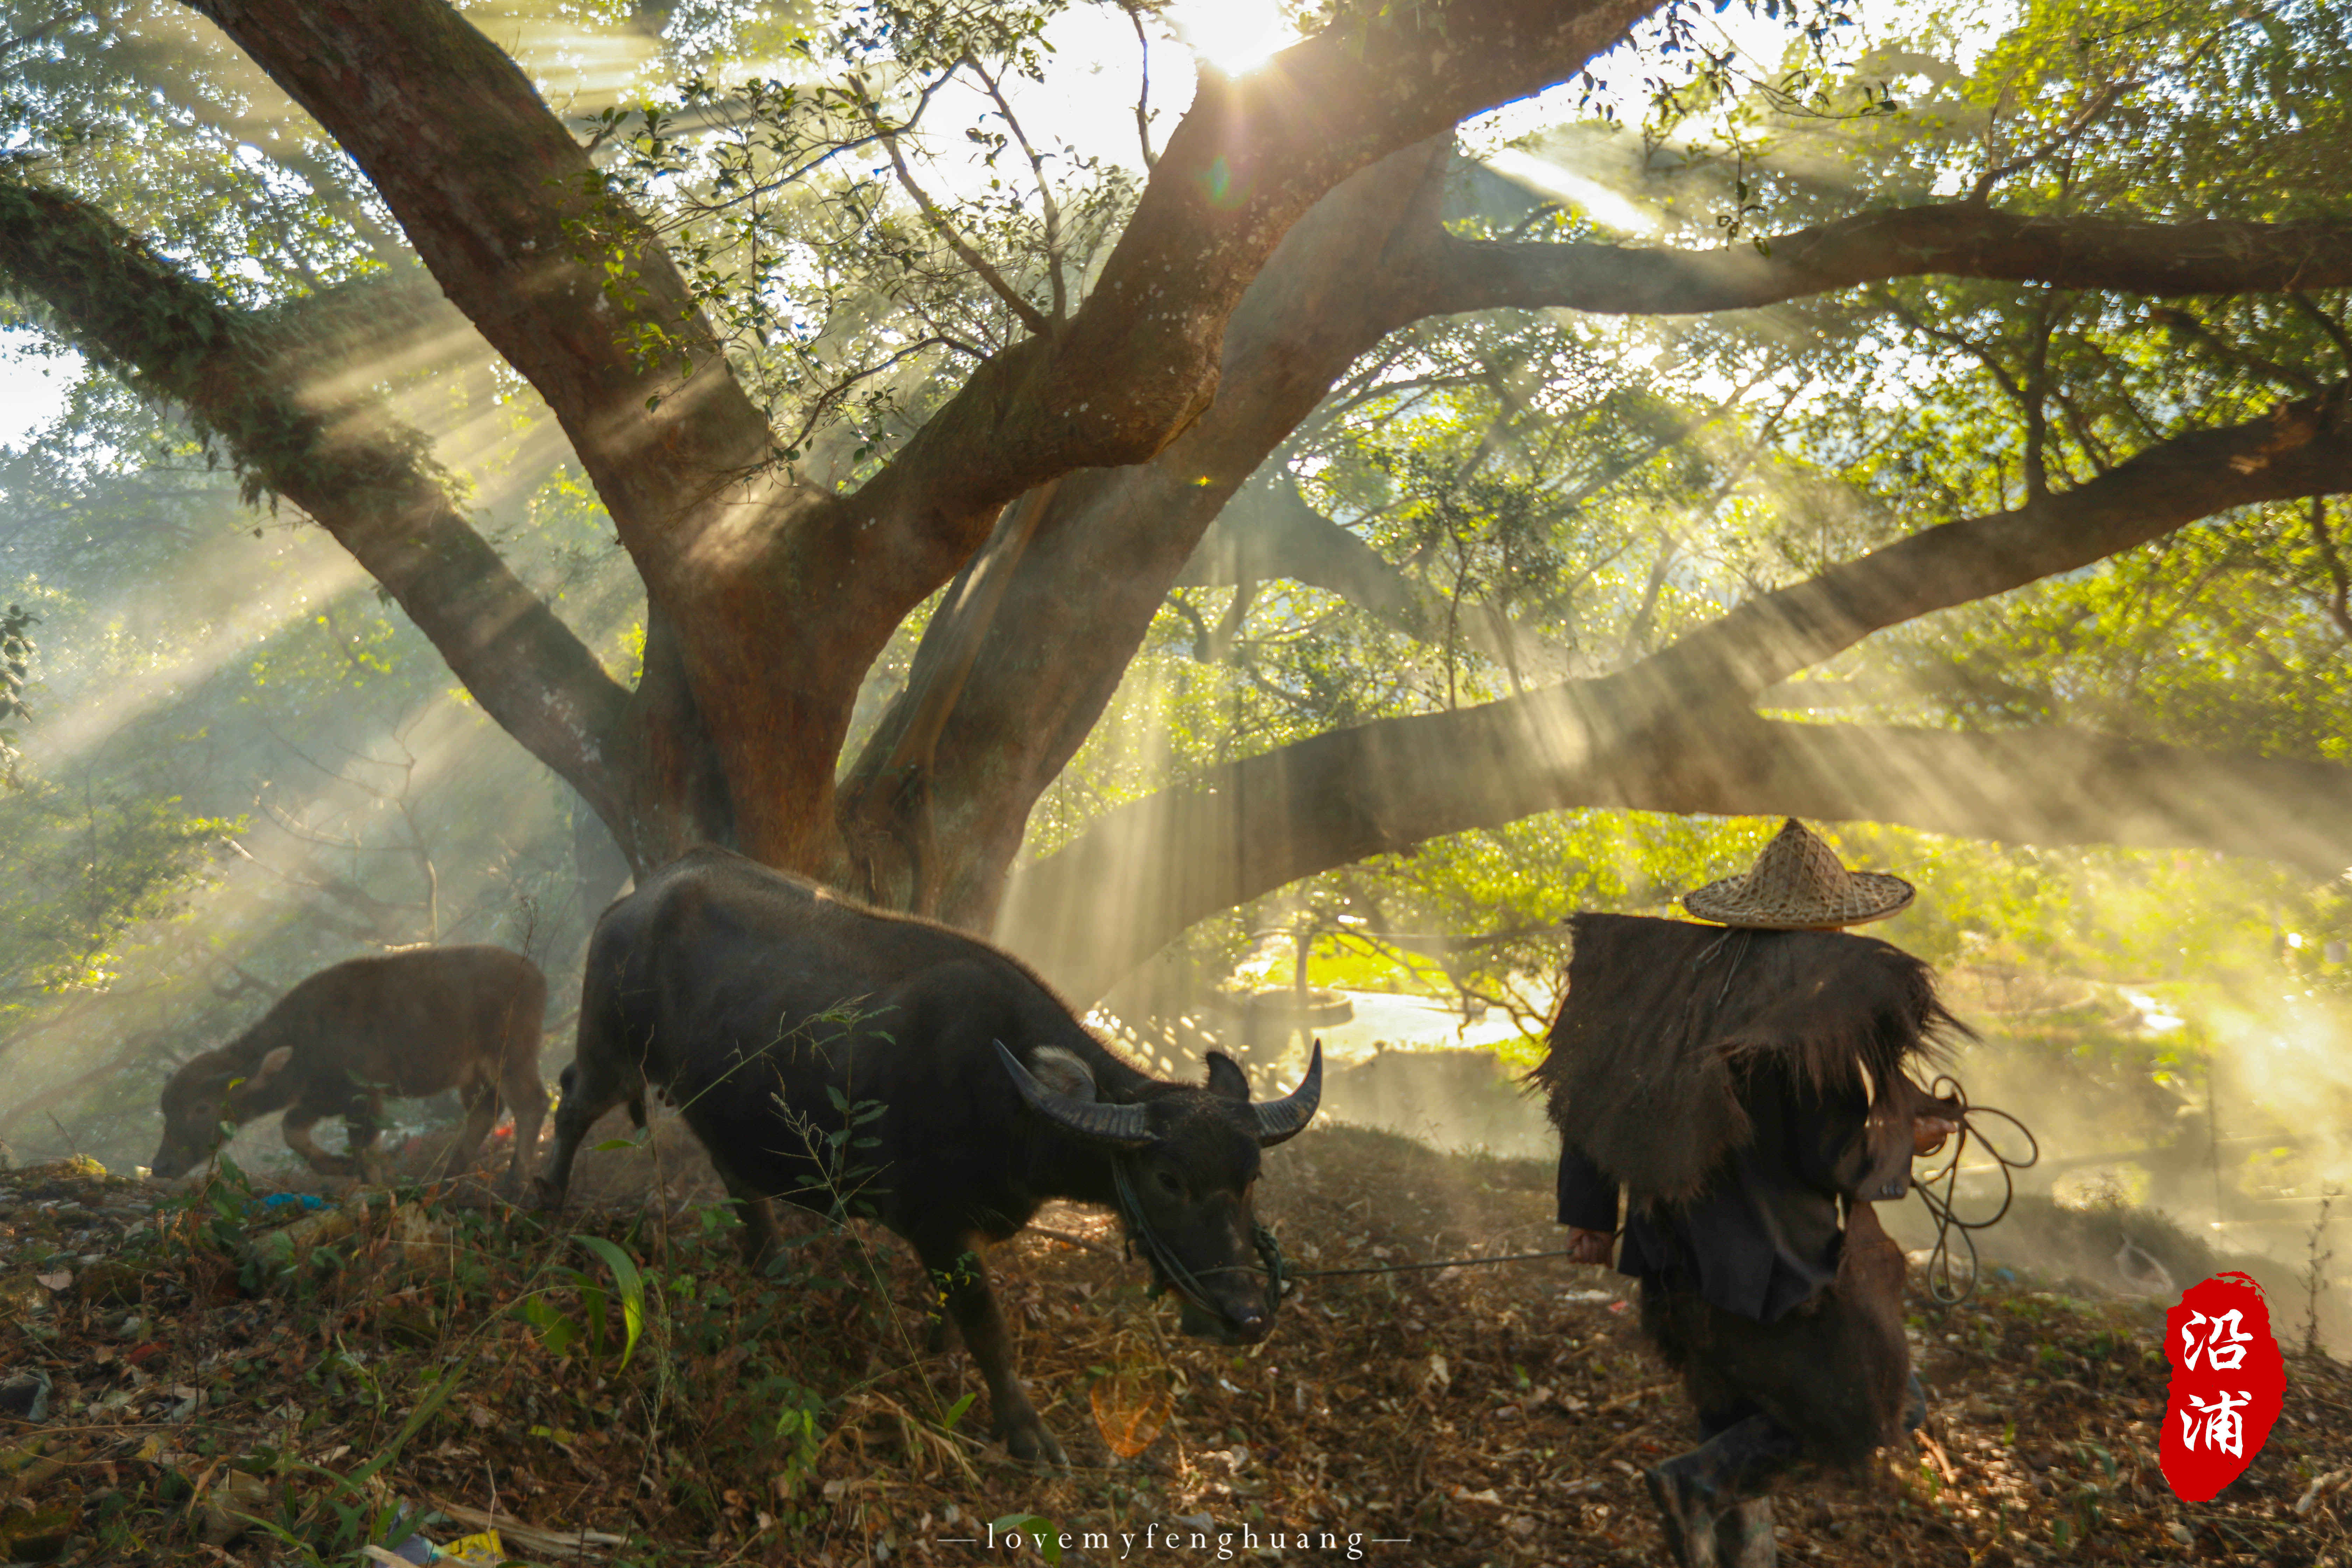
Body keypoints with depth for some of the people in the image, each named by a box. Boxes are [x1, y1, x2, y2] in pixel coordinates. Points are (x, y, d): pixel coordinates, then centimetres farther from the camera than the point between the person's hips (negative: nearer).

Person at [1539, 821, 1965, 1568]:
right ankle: (1702, 1481, -1)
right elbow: (1834, 1158, -20)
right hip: (1778, 1261, -6)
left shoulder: (1671, 975, -2)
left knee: (1739, 1407, 26)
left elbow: (1595, 1088, 0)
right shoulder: (1827, 1004, -19)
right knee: (1855, 1406, 16)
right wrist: (1908, 1138, 2)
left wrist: (1590, 1212, 9)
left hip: (1676, 1246, 6)